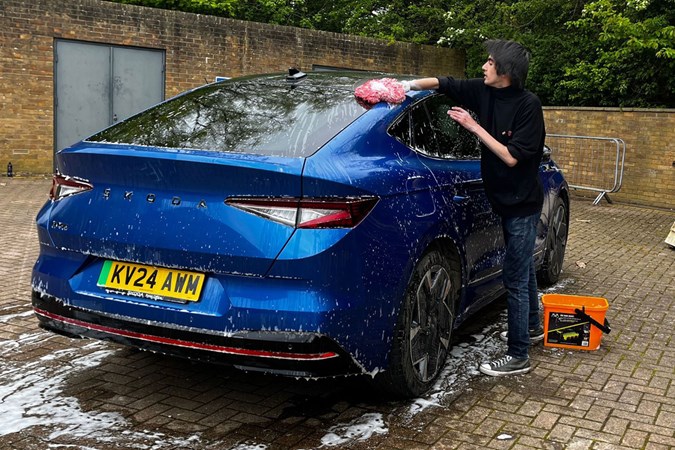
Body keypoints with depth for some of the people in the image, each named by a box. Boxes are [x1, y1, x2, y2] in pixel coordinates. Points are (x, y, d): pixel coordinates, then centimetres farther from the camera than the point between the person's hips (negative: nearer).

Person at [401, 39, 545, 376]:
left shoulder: (528, 105, -20)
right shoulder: (484, 92, -1)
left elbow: (512, 157, -23)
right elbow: (444, 83, 8)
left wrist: (474, 127, -22)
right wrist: (410, 85, -6)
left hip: (522, 203, -8)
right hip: (504, 199, 8)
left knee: (515, 278, -4)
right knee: (522, 269, 23)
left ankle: (518, 356, 6)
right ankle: (531, 327, 43)